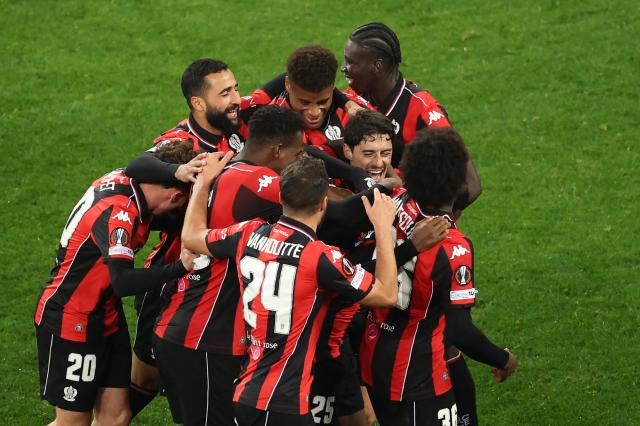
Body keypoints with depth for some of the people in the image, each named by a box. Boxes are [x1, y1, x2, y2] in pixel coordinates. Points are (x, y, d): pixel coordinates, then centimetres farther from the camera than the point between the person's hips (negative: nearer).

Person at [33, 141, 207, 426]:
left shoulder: (122, 179, -6)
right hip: (70, 323, -9)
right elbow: (123, 282, -39)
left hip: (105, 316, 9)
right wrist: (180, 267, -40)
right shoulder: (118, 213, -30)